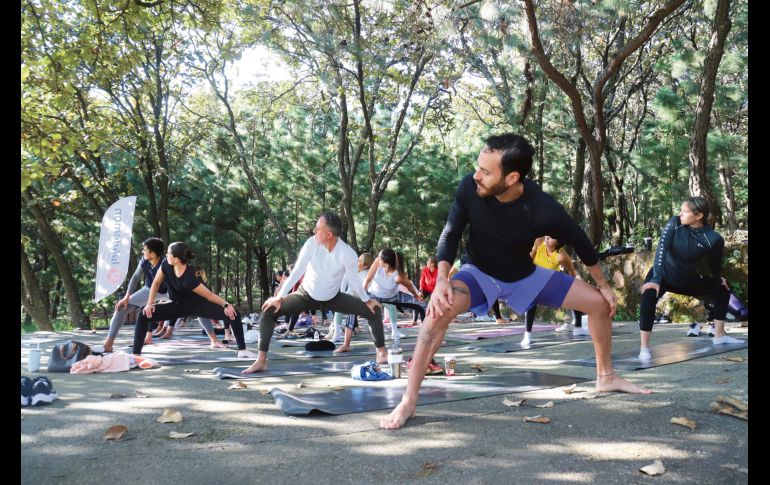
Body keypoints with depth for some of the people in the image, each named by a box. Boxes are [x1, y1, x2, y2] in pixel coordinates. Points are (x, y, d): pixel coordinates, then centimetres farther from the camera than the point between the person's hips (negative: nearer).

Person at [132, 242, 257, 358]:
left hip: (198, 304, -4)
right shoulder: (166, 264, -23)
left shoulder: (189, 278, -37)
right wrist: (150, 304, -12)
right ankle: (136, 355, -12)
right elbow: (156, 283, -7)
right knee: (143, 315, -16)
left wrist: (226, 304, -32)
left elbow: (208, 294, -29)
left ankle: (242, 350, -4)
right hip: (178, 305, 4)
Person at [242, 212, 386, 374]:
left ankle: (381, 352, 8)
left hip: (333, 298, 0)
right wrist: (280, 296, -23)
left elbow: (354, 280, -14)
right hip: (306, 294, 0)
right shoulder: (312, 243, -26)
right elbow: (297, 271, -22)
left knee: (374, 310, -10)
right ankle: (261, 361, -11)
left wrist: (367, 300, -10)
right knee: (269, 311, -16)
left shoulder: (348, 253, -28)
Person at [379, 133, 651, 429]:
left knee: (601, 304, 0)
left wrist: (603, 285, 1)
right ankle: (409, 401, -25)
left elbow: (580, 243, -13)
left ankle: (606, 378, 25)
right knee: (441, 308, -34)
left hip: (524, 274, 2)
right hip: (479, 272, -2)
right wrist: (442, 279, -33)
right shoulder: (469, 187, -30)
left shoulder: (543, 209, -31)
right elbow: (451, 234, -17)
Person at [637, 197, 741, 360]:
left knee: (722, 290, 9)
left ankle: (719, 335, 25)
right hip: (663, 274, -3)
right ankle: (644, 348, -32)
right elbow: (661, 249, -27)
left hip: (687, 279, 4)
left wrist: (718, 279, 16)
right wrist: (656, 279, -36)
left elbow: (715, 262, 1)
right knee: (649, 296, -33)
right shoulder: (675, 223, -20)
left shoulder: (713, 238, -18)